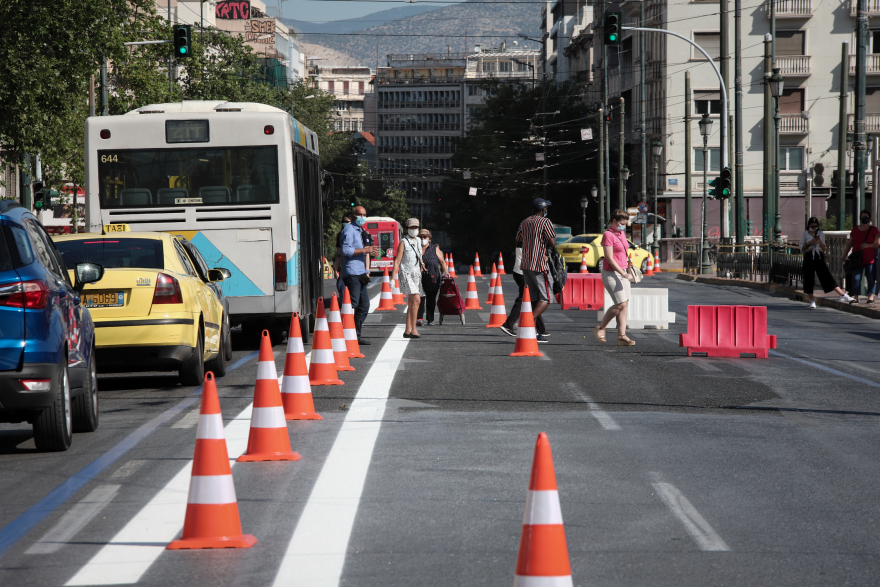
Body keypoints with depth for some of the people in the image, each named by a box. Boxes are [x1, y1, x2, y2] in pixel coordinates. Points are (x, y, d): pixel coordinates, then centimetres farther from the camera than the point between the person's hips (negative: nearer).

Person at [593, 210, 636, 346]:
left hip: (622, 272, 9)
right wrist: (624, 274, -21)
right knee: (621, 304, -13)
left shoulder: (621, 233, 14)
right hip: (611, 273, -9)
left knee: (625, 304, 2)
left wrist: (627, 270, 25)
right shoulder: (608, 235, -13)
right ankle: (599, 329, 3)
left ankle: (621, 336, 2)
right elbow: (609, 258, -19)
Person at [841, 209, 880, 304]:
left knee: (871, 278, -2)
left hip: (870, 259, -3)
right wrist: (844, 256, 14)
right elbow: (849, 244, 18)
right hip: (857, 259, 3)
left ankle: (871, 296, 5)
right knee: (856, 278, -3)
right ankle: (855, 297, -1)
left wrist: (868, 245, -13)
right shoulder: (855, 230, 13)